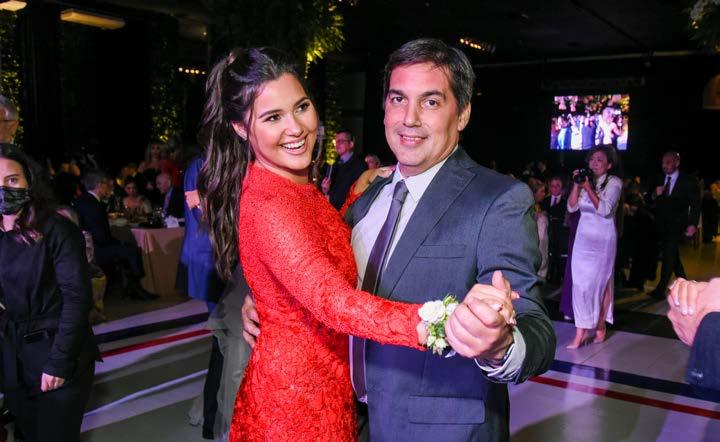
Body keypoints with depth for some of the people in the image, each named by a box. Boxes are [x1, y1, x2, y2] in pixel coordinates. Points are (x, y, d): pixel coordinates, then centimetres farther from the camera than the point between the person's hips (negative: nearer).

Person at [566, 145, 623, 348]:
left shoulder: (614, 182, -5)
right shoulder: (585, 180, 6)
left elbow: (604, 209, -17)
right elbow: (571, 207, 1)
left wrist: (588, 188, -19)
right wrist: (576, 185, -9)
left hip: (603, 239, -4)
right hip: (583, 238, 4)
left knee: (600, 282, 3)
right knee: (580, 283, 0)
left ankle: (600, 325, 19)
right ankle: (582, 331, 4)